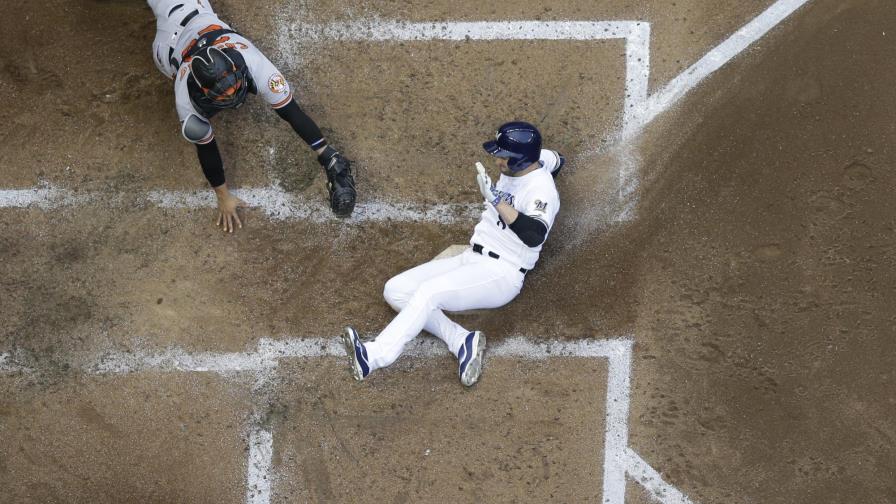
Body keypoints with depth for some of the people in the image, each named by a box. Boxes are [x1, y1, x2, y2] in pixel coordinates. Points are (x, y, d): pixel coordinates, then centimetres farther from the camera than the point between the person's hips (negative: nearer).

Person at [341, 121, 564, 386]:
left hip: (501, 274, -10)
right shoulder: (514, 168, 8)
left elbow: (534, 235, -37)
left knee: (429, 291, -33)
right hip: (470, 260, 10)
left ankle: (376, 355, -39)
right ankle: (462, 341, -17)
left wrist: (497, 199, -42)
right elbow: (554, 157, 32)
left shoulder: (541, 188, -17)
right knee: (395, 290, -5)